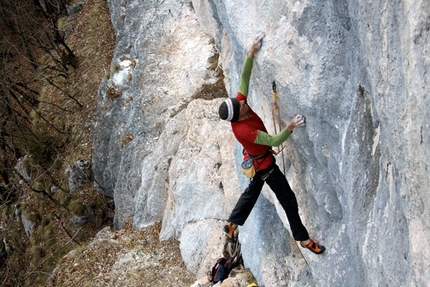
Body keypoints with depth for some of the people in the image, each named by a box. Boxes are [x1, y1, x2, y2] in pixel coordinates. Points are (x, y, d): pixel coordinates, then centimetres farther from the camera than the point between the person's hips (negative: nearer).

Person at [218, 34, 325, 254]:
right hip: (264, 165, -9)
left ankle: (231, 225, 42)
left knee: (252, 190, 29)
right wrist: (289, 127, -49)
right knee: (288, 199, 5)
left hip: (254, 160, 9)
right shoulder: (244, 131, -38)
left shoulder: (240, 103, -17)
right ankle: (303, 238, 19)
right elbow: (274, 141, -37)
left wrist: (251, 54, -18)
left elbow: (244, 78, -12)